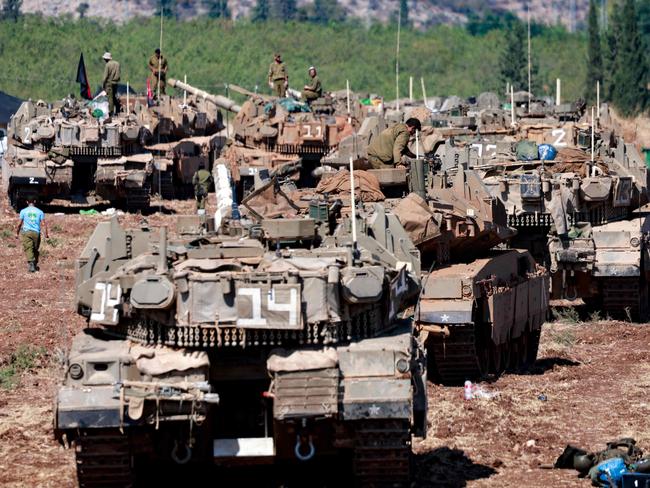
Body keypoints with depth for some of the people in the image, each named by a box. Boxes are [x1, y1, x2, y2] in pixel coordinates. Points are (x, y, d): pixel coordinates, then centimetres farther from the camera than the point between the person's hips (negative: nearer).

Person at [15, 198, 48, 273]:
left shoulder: (23, 211, 5)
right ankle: (35, 265, 21)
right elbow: (43, 224, 1)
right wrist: (45, 234, 0)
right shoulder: (40, 211, 8)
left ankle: (31, 263, -27)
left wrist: (17, 233, 15)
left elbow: (20, 224, 5)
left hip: (26, 232, -2)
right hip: (36, 233, 2)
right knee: (35, 250, 15)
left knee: (28, 249, -9)